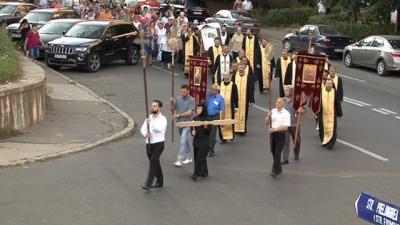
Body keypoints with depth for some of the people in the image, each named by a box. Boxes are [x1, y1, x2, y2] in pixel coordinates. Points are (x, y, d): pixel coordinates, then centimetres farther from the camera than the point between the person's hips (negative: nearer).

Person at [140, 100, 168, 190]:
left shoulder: (162, 119, -7)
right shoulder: (149, 118, 11)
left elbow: (159, 128, -25)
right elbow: (143, 129, 5)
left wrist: (151, 122, -33)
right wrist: (146, 134, -16)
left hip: (158, 143, -6)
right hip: (149, 144, 6)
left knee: (153, 163, -14)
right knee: (155, 163, 16)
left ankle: (148, 184, -15)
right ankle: (159, 181, 30)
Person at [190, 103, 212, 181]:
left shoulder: (207, 119, -8)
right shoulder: (195, 119, 5)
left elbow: (209, 132, -9)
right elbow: (192, 129, 15)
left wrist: (206, 126, -27)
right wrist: (192, 132, -7)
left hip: (204, 142, -6)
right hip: (196, 141, 6)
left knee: (200, 158, -10)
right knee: (196, 158, 10)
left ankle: (196, 174, -13)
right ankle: (204, 172, 24)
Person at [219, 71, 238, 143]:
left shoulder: (233, 85, 0)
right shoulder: (220, 84, 9)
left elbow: (236, 97, 0)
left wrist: (236, 107, -4)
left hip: (230, 107, -3)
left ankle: (231, 135, 16)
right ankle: (223, 138, 6)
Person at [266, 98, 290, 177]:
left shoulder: (286, 114, -8)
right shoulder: (272, 111, 7)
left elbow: (285, 127, -15)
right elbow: (267, 123, 9)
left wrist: (275, 129, -22)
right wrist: (269, 116, -10)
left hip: (281, 134, -6)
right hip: (272, 134, 6)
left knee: (277, 153, -11)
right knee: (273, 153, 13)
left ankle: (275, 171, -10)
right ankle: (279, 168, 31)